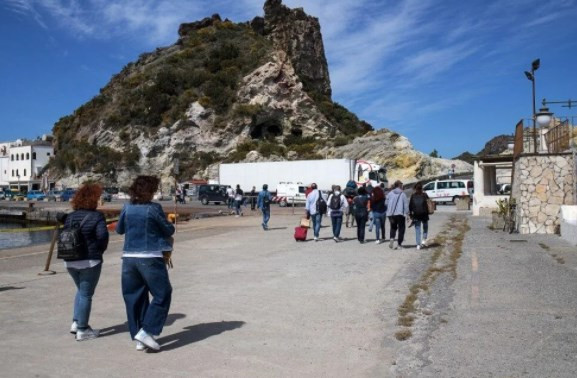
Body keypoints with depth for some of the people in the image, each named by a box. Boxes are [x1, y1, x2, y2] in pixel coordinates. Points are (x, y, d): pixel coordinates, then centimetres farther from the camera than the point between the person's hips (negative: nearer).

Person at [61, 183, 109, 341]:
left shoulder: (69, 217, 7)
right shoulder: (97, 216, -11)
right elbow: (103, 236, -18)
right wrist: (99, 251, 0)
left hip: (70, 261, 6)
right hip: (90, 261, -6)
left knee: (81, 290, 25)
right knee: (86, 294, 4)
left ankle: (76, 322, 21)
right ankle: (82, 330, 11)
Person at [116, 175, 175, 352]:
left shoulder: (127, 208, 4)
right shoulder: (153, 208, -10)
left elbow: (119, 229, 17)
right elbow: (169, 230, -1)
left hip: (129, 257, 6)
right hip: (150, 258, -5)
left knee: (134, 297, 13)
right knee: (162, 295, 7)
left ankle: (138, 339, 18)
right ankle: (146, 331, -3)